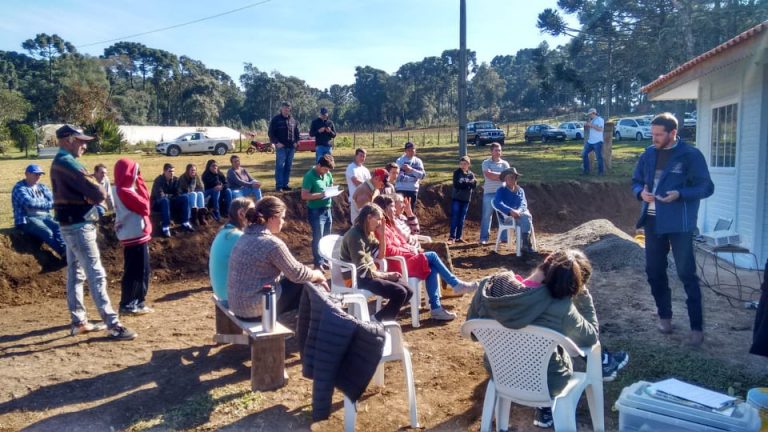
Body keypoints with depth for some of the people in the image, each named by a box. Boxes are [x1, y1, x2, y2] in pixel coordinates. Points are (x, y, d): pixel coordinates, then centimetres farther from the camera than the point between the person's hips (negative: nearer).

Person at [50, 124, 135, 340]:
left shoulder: (59, 163, 15)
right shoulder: (68, 163, -18)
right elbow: (98, 193, -25)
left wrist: (90, 195, -7)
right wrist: (96, 193, -4)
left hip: (70, 225, 11)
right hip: (79, 226, -11)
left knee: (75, 274, 15)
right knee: (96, 275, -10)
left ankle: (78, 322, 23)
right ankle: (112, 325, -9)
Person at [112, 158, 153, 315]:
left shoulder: (125, 190, 13)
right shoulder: (124, 191, -17)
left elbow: (145, 199, 11)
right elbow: (144, 206, -14)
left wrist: (139, 181, 6)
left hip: (138, 235, 10)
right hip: (134, 237, -10)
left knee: (143, 271, 15)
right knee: (133, 272, -3)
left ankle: (139, 302, 22)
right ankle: (126, 305, 5)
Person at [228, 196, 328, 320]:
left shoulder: (247, 236, 7)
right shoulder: (272, 243, -22)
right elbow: (297, 274, -13)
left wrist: (313, 277, 13)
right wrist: (318, 275, 8)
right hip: (255, 309, -9)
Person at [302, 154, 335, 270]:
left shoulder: (328, 175, 6)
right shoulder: (310, 176, -14)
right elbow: (304, 195, -17)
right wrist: (320, 195, -24)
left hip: (327, 210, 7)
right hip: (316, 211, -7)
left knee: (326, 237, 14)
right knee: (318, 238, -1)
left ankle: (324, 260, 25)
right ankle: (318, 263, 9)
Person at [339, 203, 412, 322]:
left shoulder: (369, 233, 9)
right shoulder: (355, 235, -18)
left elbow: (380, 256, 9)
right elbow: (361, 270, -21)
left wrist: (382, 234, -1)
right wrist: (385, 275, -13)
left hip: (370, 274, 9)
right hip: (357, 278, -9)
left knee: (407, 292, 0)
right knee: (399, 293, -21)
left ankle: (380, 318, 5)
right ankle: (376, 320, -6)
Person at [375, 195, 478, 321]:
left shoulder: (388, 224, 17)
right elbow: (389, 251, -22)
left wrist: (411, 248, 1)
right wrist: (409, 250, -12)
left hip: (402, 258, 10)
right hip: (395, 265, -10)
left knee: (432, 268, -8)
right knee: (432, 256, -11)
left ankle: (436, 308, -12)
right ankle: (457, 284, 1)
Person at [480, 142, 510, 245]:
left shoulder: (505, 163, 8)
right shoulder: (486, 163, 2)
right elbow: (488, 174, -14)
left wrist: (493, 175, -12)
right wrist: (500, 174, -8)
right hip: (489, 193, -2)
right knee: (486, 215, -1)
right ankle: (484, 238, 3)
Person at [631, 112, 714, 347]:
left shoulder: (691, 155, -8)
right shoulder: (648, 154, 7)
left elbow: (706, 187, -8)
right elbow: (636, 181, 15)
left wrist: (680, 194, -24)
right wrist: (641, 192, -7)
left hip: (679, 224, -5)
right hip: (652, 221, 5)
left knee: (686, 274, -2)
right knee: (654, 271, 12)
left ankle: (697, 327, 8)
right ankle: (664, 316, 30)